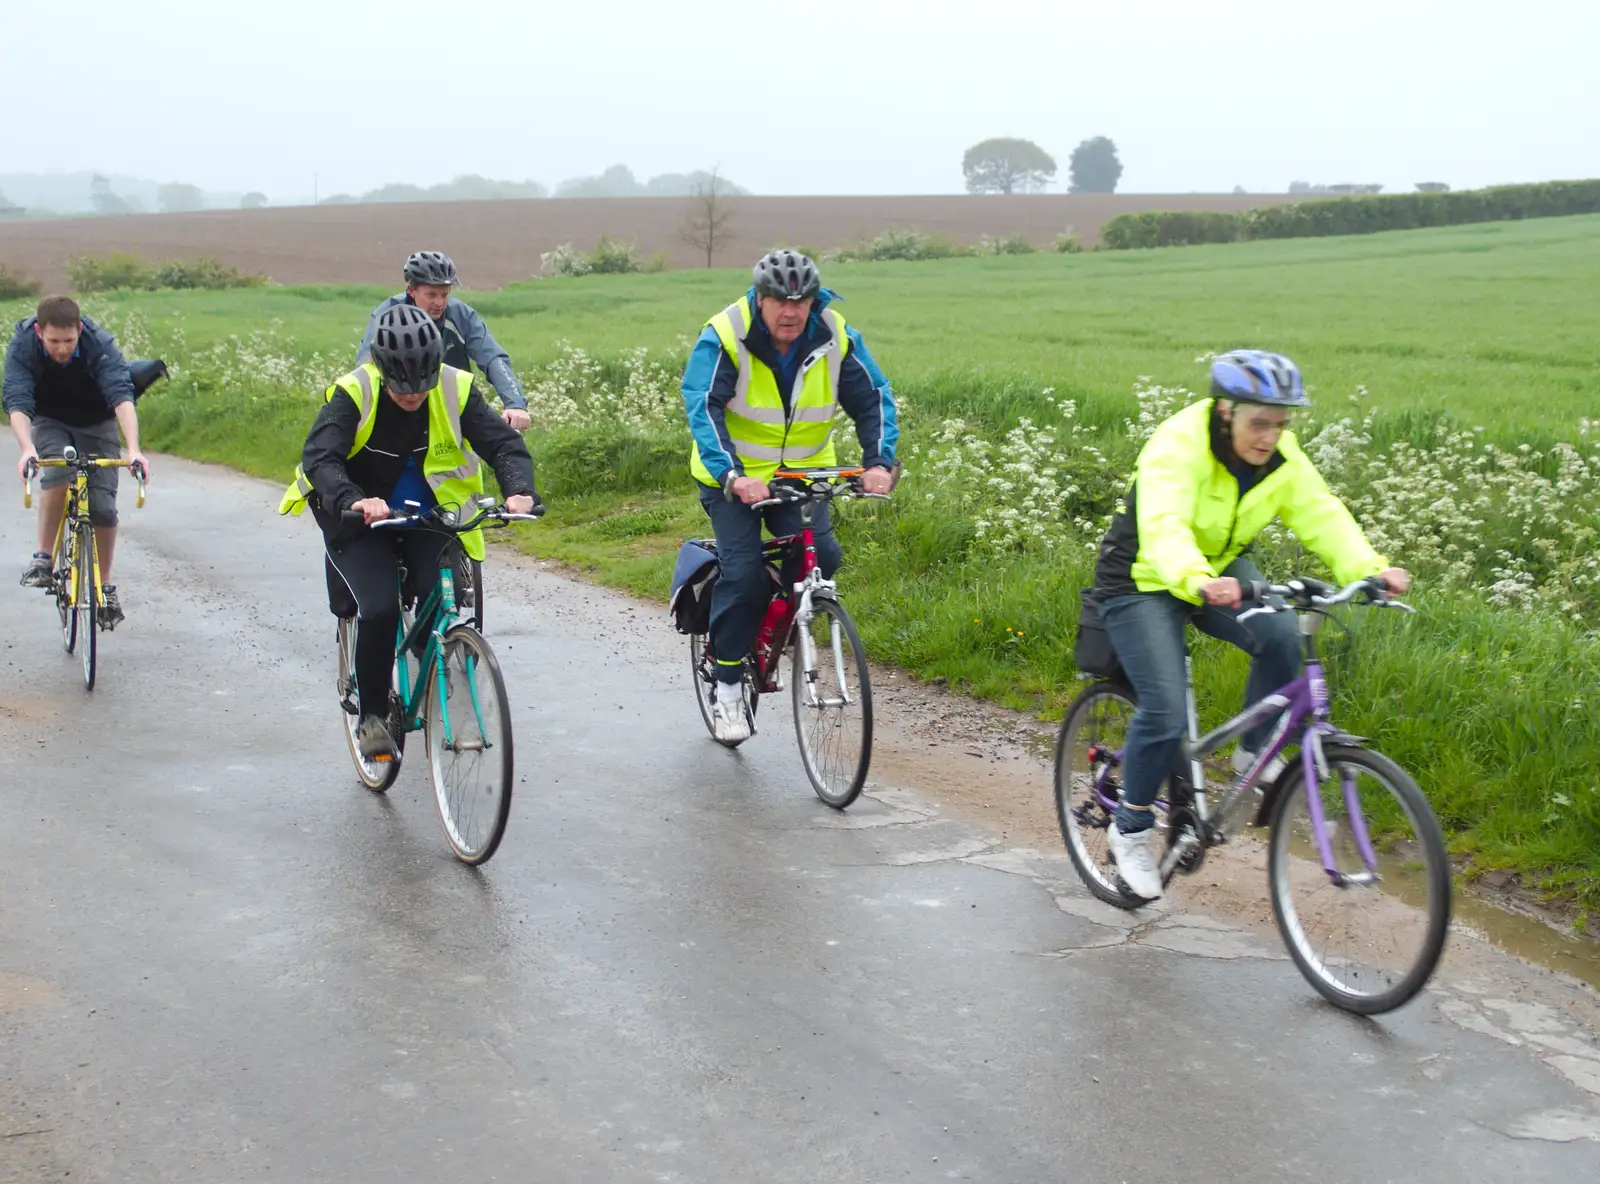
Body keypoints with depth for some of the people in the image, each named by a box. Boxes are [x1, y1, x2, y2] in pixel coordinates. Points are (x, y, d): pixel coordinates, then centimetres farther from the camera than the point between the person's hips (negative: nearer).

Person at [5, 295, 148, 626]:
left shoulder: (100, 344, -31)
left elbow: (122, 397, -40)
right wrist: (27, 448, -54)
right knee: (58, 474, -31)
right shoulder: (21, 346, -28)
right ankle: (43, 558, -15)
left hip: (97, 424, 0)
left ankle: (105, 586, 10)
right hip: (50, 422, 0)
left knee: (103, 506, -9)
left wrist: (133, 449, -54)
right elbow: (17, 403, -36)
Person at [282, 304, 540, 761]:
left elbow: (504, 442, -18)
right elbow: (319, 457, -34)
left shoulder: (455, 389, -16)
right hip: (362, 521, -2)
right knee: (378, 611, -20)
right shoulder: (354, 393, -23)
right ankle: (372, 716, 0)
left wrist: (519, 490, -40)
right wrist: (353, 501, -54)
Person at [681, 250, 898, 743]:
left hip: (803, 471, 3)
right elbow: (703, 407, -28)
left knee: (822, 557, -18)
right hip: (733, 475, -3)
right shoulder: (724, 337, -20)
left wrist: (879, 462, -23)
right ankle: (727, 689, -2)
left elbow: (874, 398, -6)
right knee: (744, 572, -16)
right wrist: (731, 475, -41)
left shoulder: (835, 338, -10)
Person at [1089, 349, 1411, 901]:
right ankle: (1130, 831, 5)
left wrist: (1369, 568, -37)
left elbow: (1321, 513, -19)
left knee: (1281, 636, -25)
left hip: (1222, 569, 5)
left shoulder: (1280, 456, -9)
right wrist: (1197, 582, -63)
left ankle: (1254, 752, -1)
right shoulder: (1177, 447, -28)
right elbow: (1163, 526, -44)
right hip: (1143, 581, -5)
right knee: (1166, 712, -18)